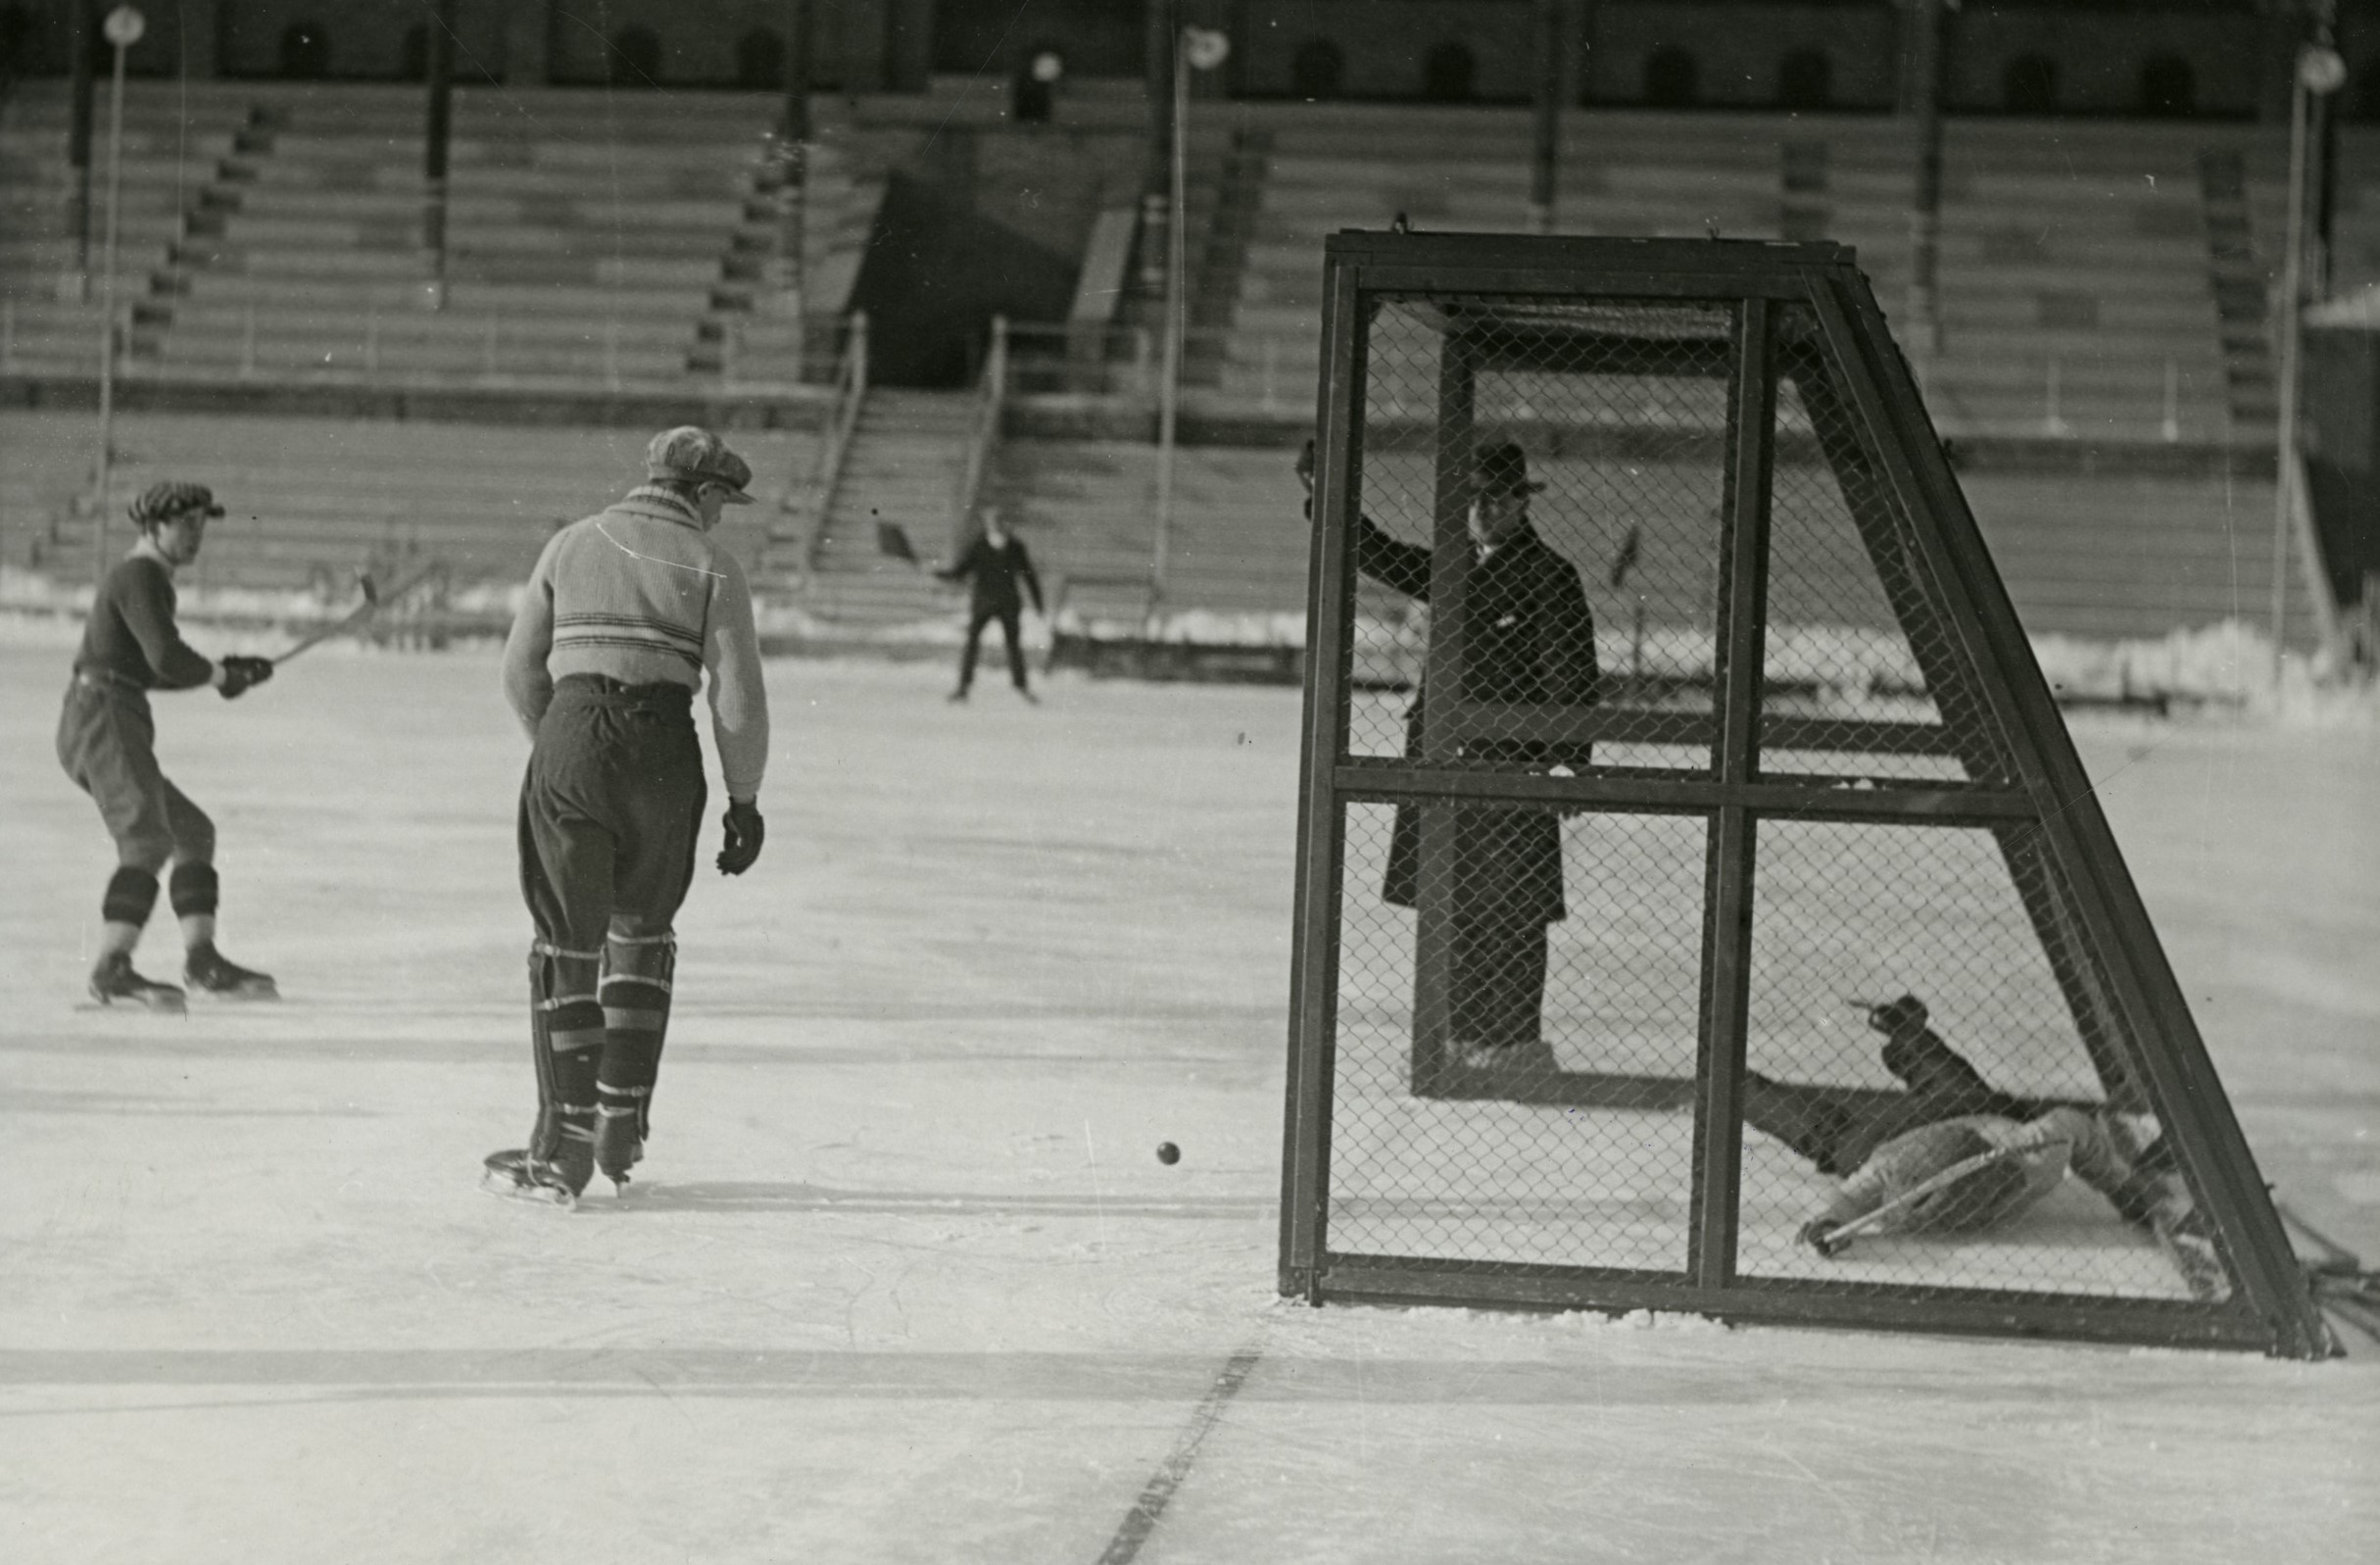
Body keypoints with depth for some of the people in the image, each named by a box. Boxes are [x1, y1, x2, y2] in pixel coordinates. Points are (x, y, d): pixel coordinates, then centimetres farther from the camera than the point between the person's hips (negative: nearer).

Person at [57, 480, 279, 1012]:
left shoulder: (149, 581, 23)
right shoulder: (140, 575, -8)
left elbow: (148, 670, 32)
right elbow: (166, 657, -20)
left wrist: (220, 671, 19)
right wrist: (221, 677, -2)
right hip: (106, 724, -11)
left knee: (195, 832, 16)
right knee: (147, 842, -24)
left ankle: (202, 959, 11)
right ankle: (112, 971, -36)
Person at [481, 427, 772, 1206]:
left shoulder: (571, 544, 11)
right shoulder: (711, 568, 3)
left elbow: (522, 670, 11)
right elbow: (738, 700, -3)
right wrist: (744, 799, 7)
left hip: (570, 743, 1)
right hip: (664, 754, -1)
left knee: (566, 945, 4)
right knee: (641, 931, 20)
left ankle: (563, 1149, 0)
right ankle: (622, 1122, 18)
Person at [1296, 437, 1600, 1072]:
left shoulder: (1549, 577, -5)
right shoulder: (1457, 572, 16)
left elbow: (1572, 679, -9)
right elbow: (1381, 558, 21)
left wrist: (1571, 760, -16)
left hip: (1511, 767, -7)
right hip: (1441, 763, 7)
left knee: (1508, 913, -6)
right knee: (1453, 909, 10)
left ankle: (1516, 1044, -3)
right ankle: (1463, 1037, 17)